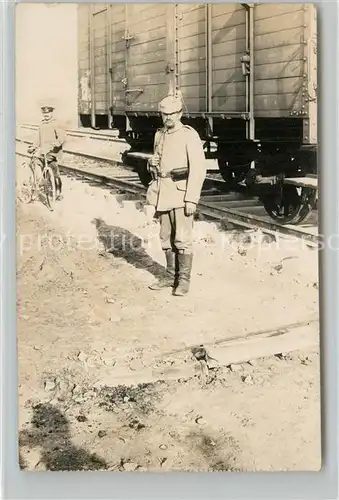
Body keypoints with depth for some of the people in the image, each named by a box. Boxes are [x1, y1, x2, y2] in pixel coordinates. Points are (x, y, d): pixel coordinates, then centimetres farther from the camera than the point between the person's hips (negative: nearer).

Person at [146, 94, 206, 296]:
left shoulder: (189, 135, -10)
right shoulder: (160, 135, 12)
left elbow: (198, 169, -15)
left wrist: (192, 199, -19)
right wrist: (152, 162, 5)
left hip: (181, 192, -7)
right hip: (164, 192, 7)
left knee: (182, 238, -5)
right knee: (167, 238, 12)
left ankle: (184, 280, 3)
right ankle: (171, 275, 22)